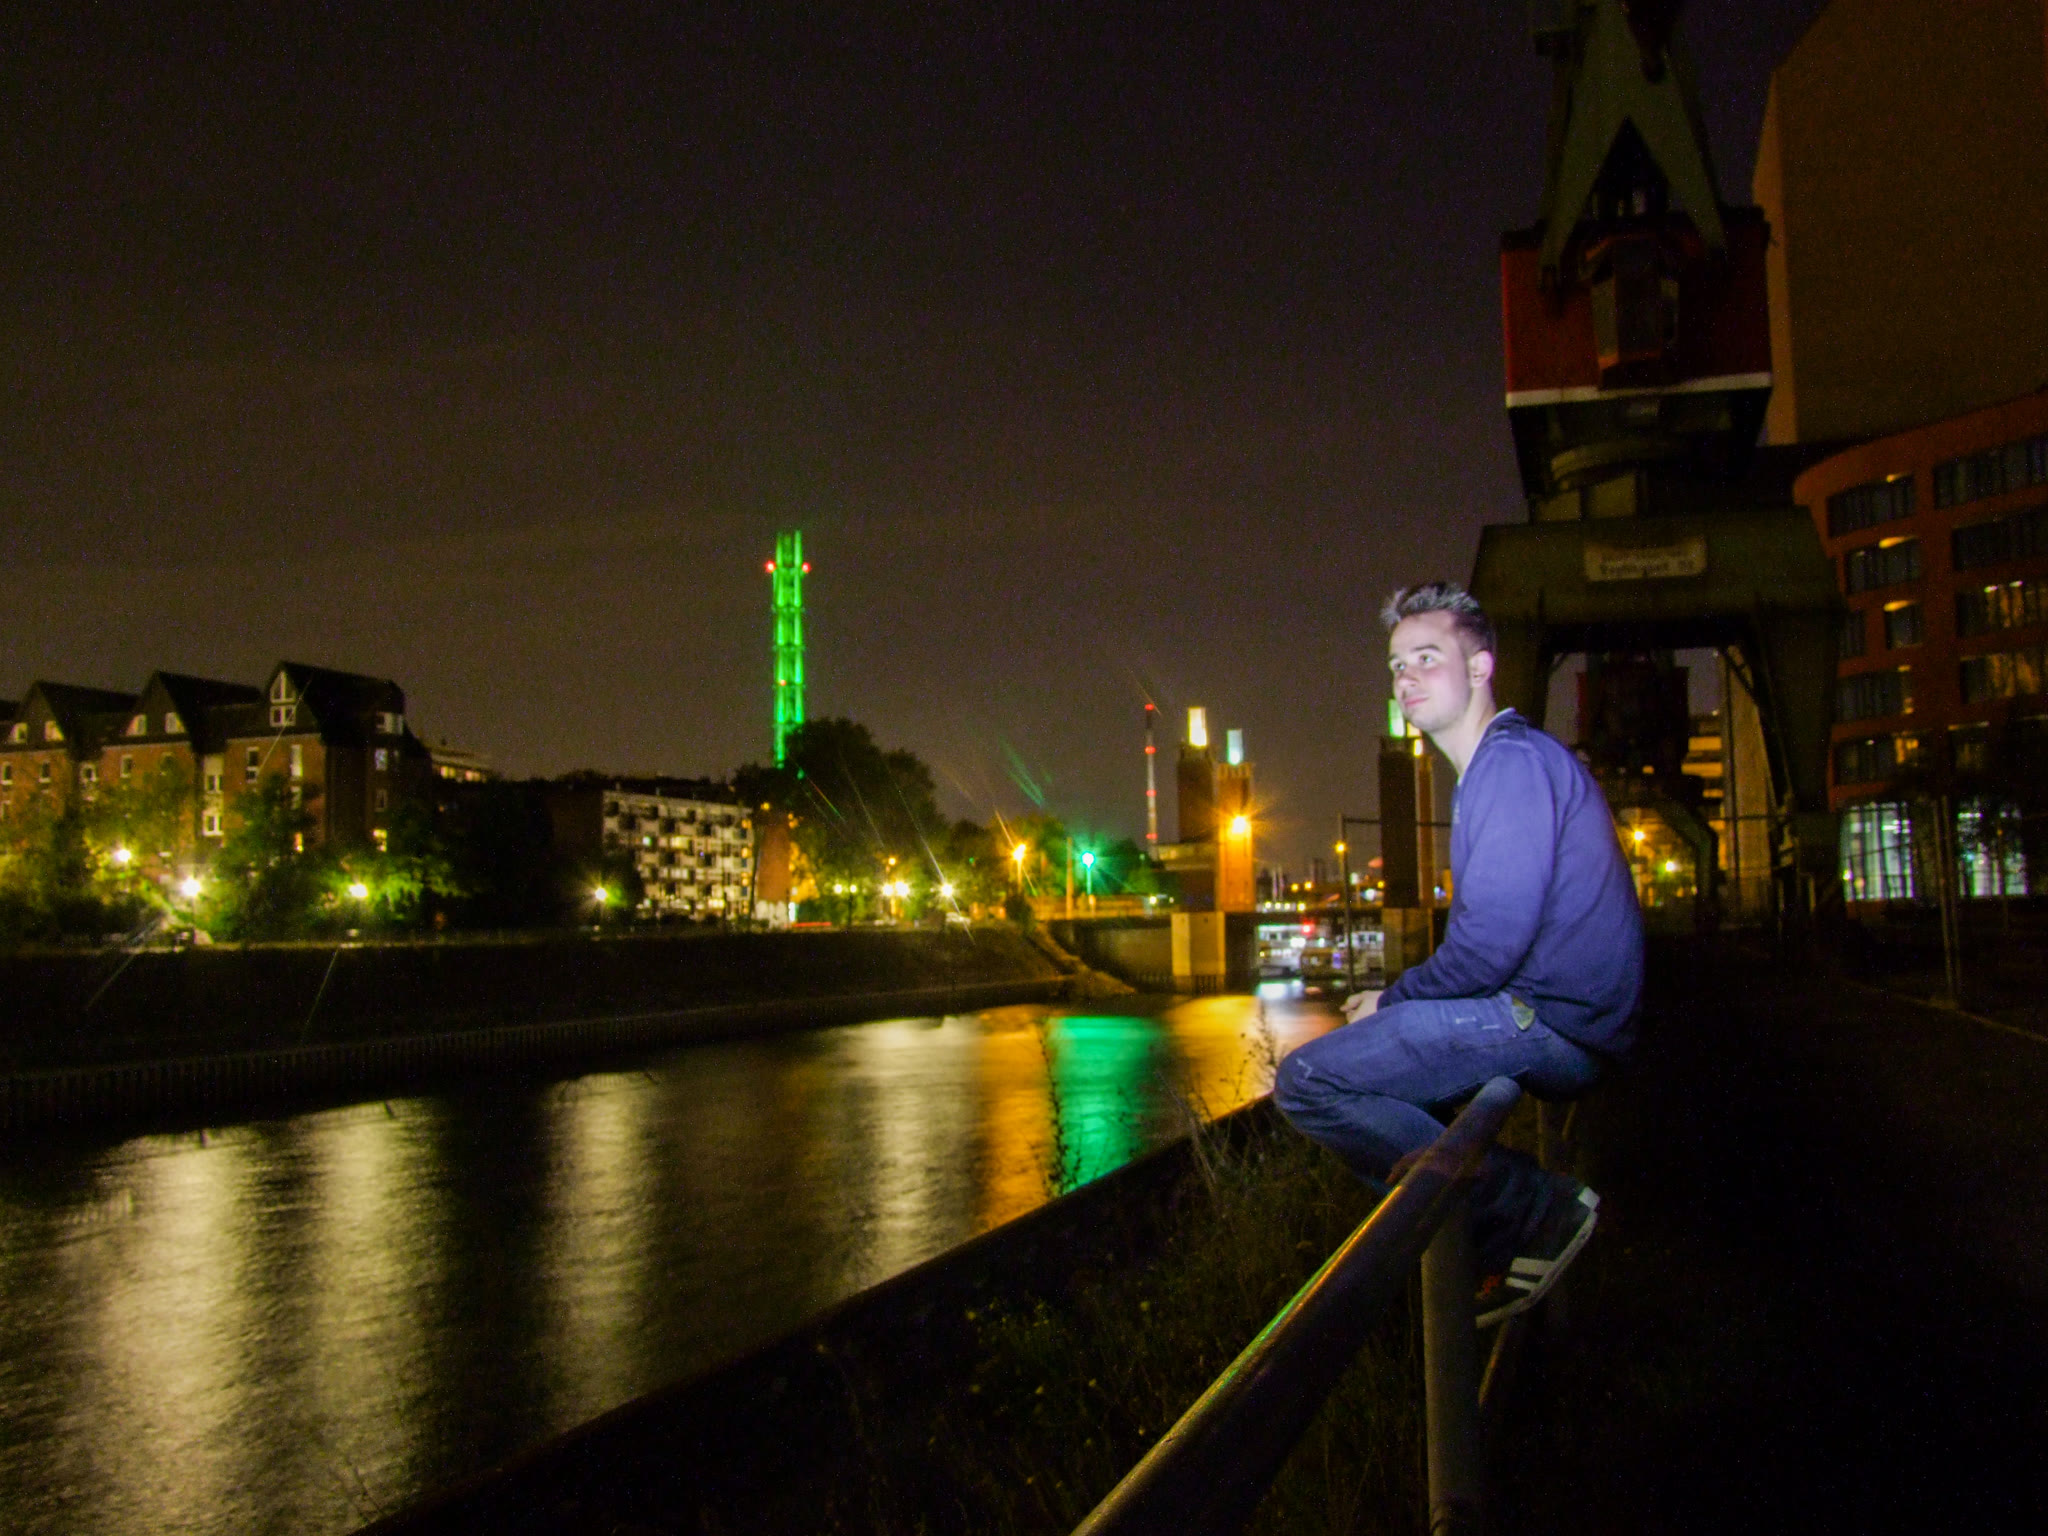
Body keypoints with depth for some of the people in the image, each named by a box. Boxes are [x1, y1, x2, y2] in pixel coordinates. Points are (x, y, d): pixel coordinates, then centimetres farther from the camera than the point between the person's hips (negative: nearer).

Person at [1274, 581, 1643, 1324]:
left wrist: (1393, 1001, -6)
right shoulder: (1496, 767, 20)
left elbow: (1491, 942, -22)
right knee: (1358, 1055, 26)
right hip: (1543, 1017, 11)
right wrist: (1397, 1001, 16)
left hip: (1549, 1022, -11)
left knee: (1307, 1081, -17)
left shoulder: (1515, 760, -14)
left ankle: (1532, 1208, -11)